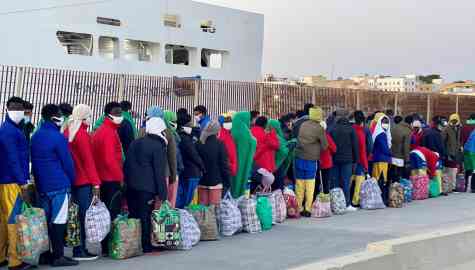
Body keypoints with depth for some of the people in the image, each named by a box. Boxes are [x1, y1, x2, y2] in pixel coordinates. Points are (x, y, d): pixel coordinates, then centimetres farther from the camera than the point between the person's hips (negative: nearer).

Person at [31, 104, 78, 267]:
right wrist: (72, 180, 3)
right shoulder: (58, 138, -13)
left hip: (41, 185, 8)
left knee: (45, 220, 12)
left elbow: (33, 161, 16)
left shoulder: (35, 137, 11)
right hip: (59, 186, -8)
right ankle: (58, 256, -4)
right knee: (58, 221, -5)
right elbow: (67, 162, -10)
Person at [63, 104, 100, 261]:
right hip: (84, 181, -8)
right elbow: (88, 160, -15)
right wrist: (95, 182, -14)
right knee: (84, 214, -3)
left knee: (77, 214, 12)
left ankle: (77, 249, 17)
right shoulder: (83, 134, -12)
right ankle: (80, 250, -1)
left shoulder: (67, 132, 10)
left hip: (72, 180, 8)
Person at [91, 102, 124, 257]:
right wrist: (120, 177, -13)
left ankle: (105, 246, 20)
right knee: (112, 214, -5)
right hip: (112, 179, -10)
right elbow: (110, 158, -21)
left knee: (106, 213, 14)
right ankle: (109, 248, -2)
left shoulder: (100, 130, 15)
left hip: (103, 178, 10)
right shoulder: (110, 132, -14)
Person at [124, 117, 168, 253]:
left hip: (131, 185, 7)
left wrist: (127, 181, 18)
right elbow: (159, 172, -11)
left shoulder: (135, 143, 13)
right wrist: (162, 194, -8)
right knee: (145, 216, -1)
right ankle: (146, 247, 4)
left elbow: (126, 164, 15)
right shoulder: (158, 146, -9)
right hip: (147, 187, -6)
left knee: (133, 215, 13)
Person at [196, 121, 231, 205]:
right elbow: (224, 165, -7)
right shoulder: (219, 145, -8)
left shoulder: (199, 144, 2)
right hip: (215, 182, -4)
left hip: (202, 182, 4)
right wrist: (227, 182, 0)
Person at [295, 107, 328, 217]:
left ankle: (298, 208, 14)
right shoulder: (319, 128, -10)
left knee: (299, 183, 9)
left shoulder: (303, 125, 2)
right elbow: (324, 146, -4)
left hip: (299, 157, 4)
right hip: (311, 159, -4)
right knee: (310, 184, 5)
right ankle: (308, 209, 6)